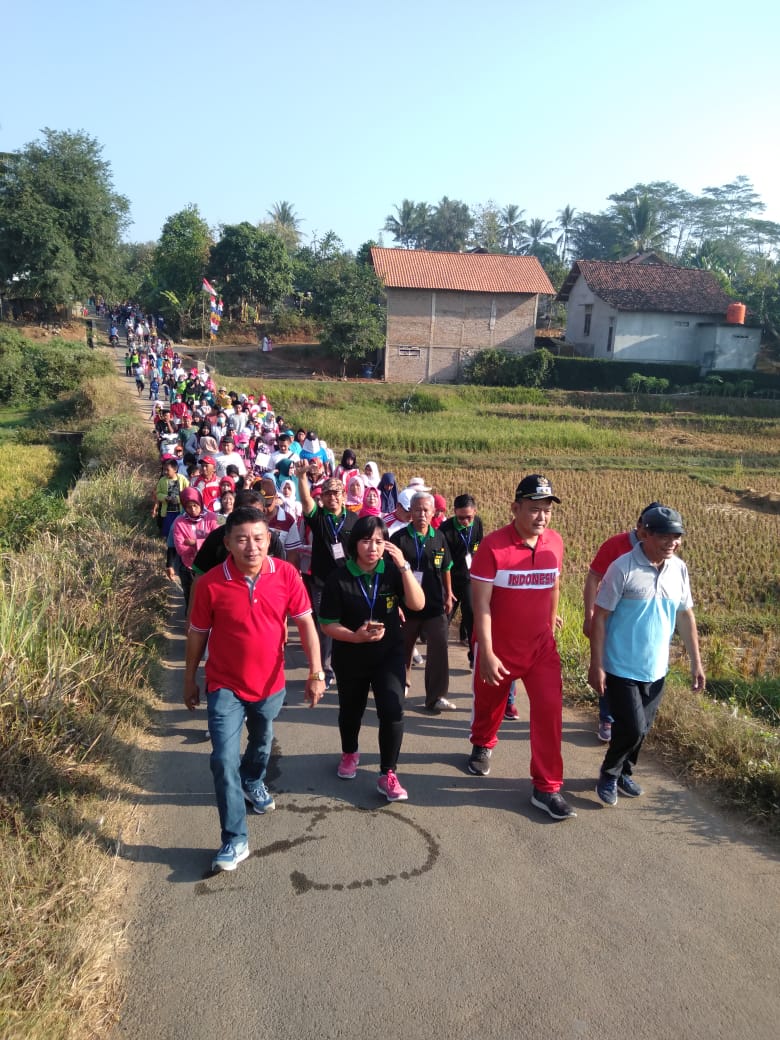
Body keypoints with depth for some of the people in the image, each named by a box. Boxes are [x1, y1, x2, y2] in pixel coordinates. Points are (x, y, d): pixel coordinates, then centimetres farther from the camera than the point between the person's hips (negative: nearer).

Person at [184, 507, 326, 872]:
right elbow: (197, 635, -6)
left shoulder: (286, 575, -16)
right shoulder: (211, 583, -19)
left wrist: (316, 671, -16)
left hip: (270, 684, 3)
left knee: (261, 744, 26)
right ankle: (235, 840, 5)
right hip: (225, 687, -3)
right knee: (224, 760, -9)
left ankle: (253, 783, 58)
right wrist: (189, 682, 2)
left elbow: (305, 623, -9)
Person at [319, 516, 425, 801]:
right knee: (351, 711, 20)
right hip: (350, 659, 0)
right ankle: (349, 753, 51)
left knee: (392, 711, -14)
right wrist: (355, 636, -30)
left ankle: (387, 774, 4)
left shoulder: (392, 572, -10)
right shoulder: (339, 578, -16)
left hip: (389, 655, 0)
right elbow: (327, 624, -13)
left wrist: (404, 566, -29)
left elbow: (418, 604, -21)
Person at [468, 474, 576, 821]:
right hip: (498, 648, -3)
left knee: (549, 710, -5)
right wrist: (486, 654, -23)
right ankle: (482, 744, 52)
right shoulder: (493, 545, -22)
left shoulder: (555, 542, -6)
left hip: (541, 646, 3)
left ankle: (547, 788, 10)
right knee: (489, 704, 20)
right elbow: (481, 604, -21)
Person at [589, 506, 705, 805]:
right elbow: (600, 617, -14)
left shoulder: (679, 569, -1)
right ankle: (609, 774, 21)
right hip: (622, 668, -5)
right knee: (631, 728, -6)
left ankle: (624, 773, 39)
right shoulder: (623, 568, -18)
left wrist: (696, 662, 10)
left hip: (656, 669, 6)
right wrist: (596, 665, -15)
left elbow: (686, 616, 10)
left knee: (642, 729, 15)